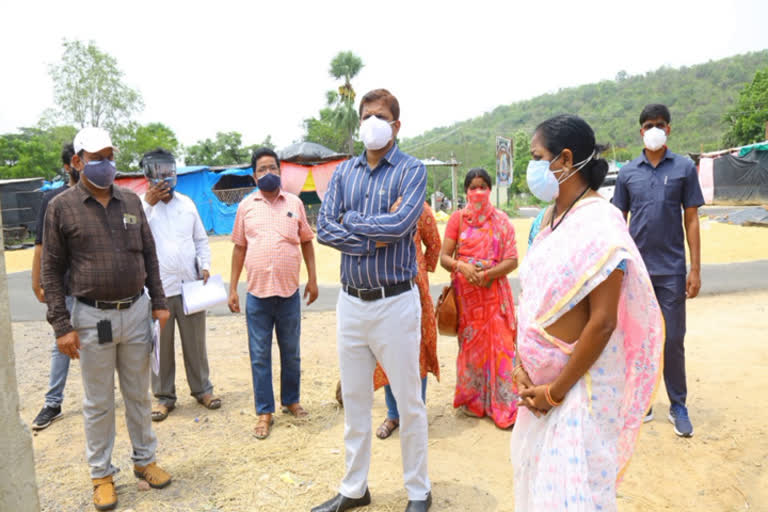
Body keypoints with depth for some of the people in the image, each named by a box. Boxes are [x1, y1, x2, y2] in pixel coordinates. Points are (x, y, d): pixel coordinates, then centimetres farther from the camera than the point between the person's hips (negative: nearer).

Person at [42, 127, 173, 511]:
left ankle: (144, 460, 32)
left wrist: (158, 302, 7)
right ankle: (101, 474, 27)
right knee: (98, 403, 10)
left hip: (137, 312, 3)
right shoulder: (62, 206, -4)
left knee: (139, 395, 15)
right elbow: (52, 270, -4)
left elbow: (149, 255, 11)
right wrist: (62, 326, -8)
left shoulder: (131, 201, 6)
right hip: (92, 317, -3)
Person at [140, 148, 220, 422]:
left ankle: (202, 389, 26)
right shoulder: (140, 204, -1)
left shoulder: (187, 203, 9)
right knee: (161, 345, 7)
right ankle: (164, 396, 22)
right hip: (157, 288, -2)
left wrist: (205, 265, -1)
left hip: (190, 284, 3)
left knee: (195, 342, 11)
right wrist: (149, 203, -18)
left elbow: (201, 239, 14)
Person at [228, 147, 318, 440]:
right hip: (257, 294, 0)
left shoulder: (294, 203, 4)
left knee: (291, 352, 14)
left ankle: (291, 400, 33)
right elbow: (239, 248, 8)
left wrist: (313, 278, 3)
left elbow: (306, 242, 10)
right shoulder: (246, 206, 4)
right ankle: (264, 412, 20)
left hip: (290, 292, 0)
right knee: (260, 356, 6)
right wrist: (232, 289, 5)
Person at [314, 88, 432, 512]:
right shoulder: (343, 172, 9)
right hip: (351, 300, 5)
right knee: (354, 401, 16)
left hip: (395, 301, -4)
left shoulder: (411, 170, -4)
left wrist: (351, 221, -8)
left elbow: (400, 224, -20)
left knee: (409, 402, 8)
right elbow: (324, 228, -3)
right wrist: (374, 238, -13)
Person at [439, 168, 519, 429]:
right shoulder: (458, 218, 3)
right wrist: (462, 267, -20)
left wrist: (486, 274, -17)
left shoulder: (501, 220, 3)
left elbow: (512, 260, -4)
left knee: (499, 346, -1)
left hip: (495, 292, 0)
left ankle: (502, 405, 11)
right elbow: (444, 257, -1)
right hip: (466, 293, 0)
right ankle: (472, 401, 23)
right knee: (470, 345, 8)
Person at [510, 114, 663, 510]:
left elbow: (603, 322, -22)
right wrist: (521, 365, -1)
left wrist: (557, 390, -15)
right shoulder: (551, 217, 6)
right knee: (537, 472, 21)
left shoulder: (599, 224, -19)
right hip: (540, 378, 7)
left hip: (580, 380, -7)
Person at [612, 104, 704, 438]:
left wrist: (696, 269, -3)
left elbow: (691, 220, 1)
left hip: (671, 269, -1)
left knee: (673, 340, 5)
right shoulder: (628, 172, 5)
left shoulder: (684, 168, 2)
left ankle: (678, 405, 21)